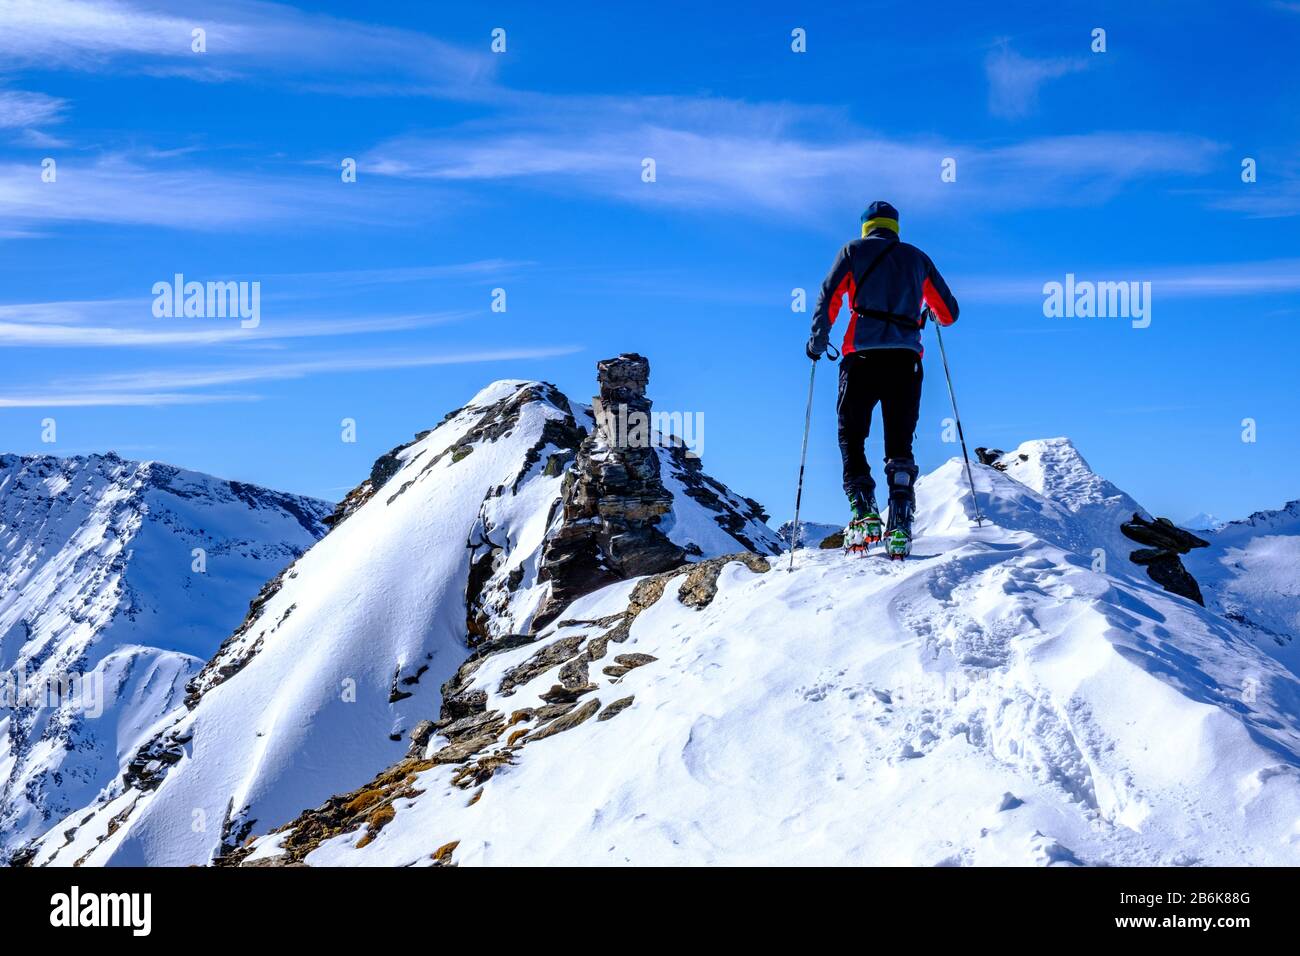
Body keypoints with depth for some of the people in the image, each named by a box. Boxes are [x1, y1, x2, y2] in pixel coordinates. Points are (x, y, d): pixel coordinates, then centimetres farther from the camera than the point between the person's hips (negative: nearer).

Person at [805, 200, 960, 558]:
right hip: (906, 358, 2)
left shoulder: (854, 251, 12)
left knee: (851, 438, 7)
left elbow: (828, 298, 0)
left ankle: (864, 513, -10)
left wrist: (818, 341, 9)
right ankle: (900, 524, -10)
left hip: (863, 356, -2)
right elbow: (949, 313, 23)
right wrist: (930, 312, 45)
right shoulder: (918, 258, 19)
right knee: (899, 445, 5)